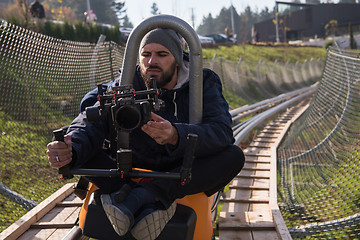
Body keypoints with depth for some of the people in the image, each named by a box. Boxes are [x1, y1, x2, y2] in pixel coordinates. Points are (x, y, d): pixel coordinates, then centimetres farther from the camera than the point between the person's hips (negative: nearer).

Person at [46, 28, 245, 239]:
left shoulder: (204, 84, -9)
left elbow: (222, 133, -27)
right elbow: (91, 120, -22)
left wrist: (176, 137, -48)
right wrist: (72, 150, -46)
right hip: (133, 173, 1)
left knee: (234, 156, -28)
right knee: (82, 150, -18)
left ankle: (139, 197, -35)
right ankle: (148, 204, -38)